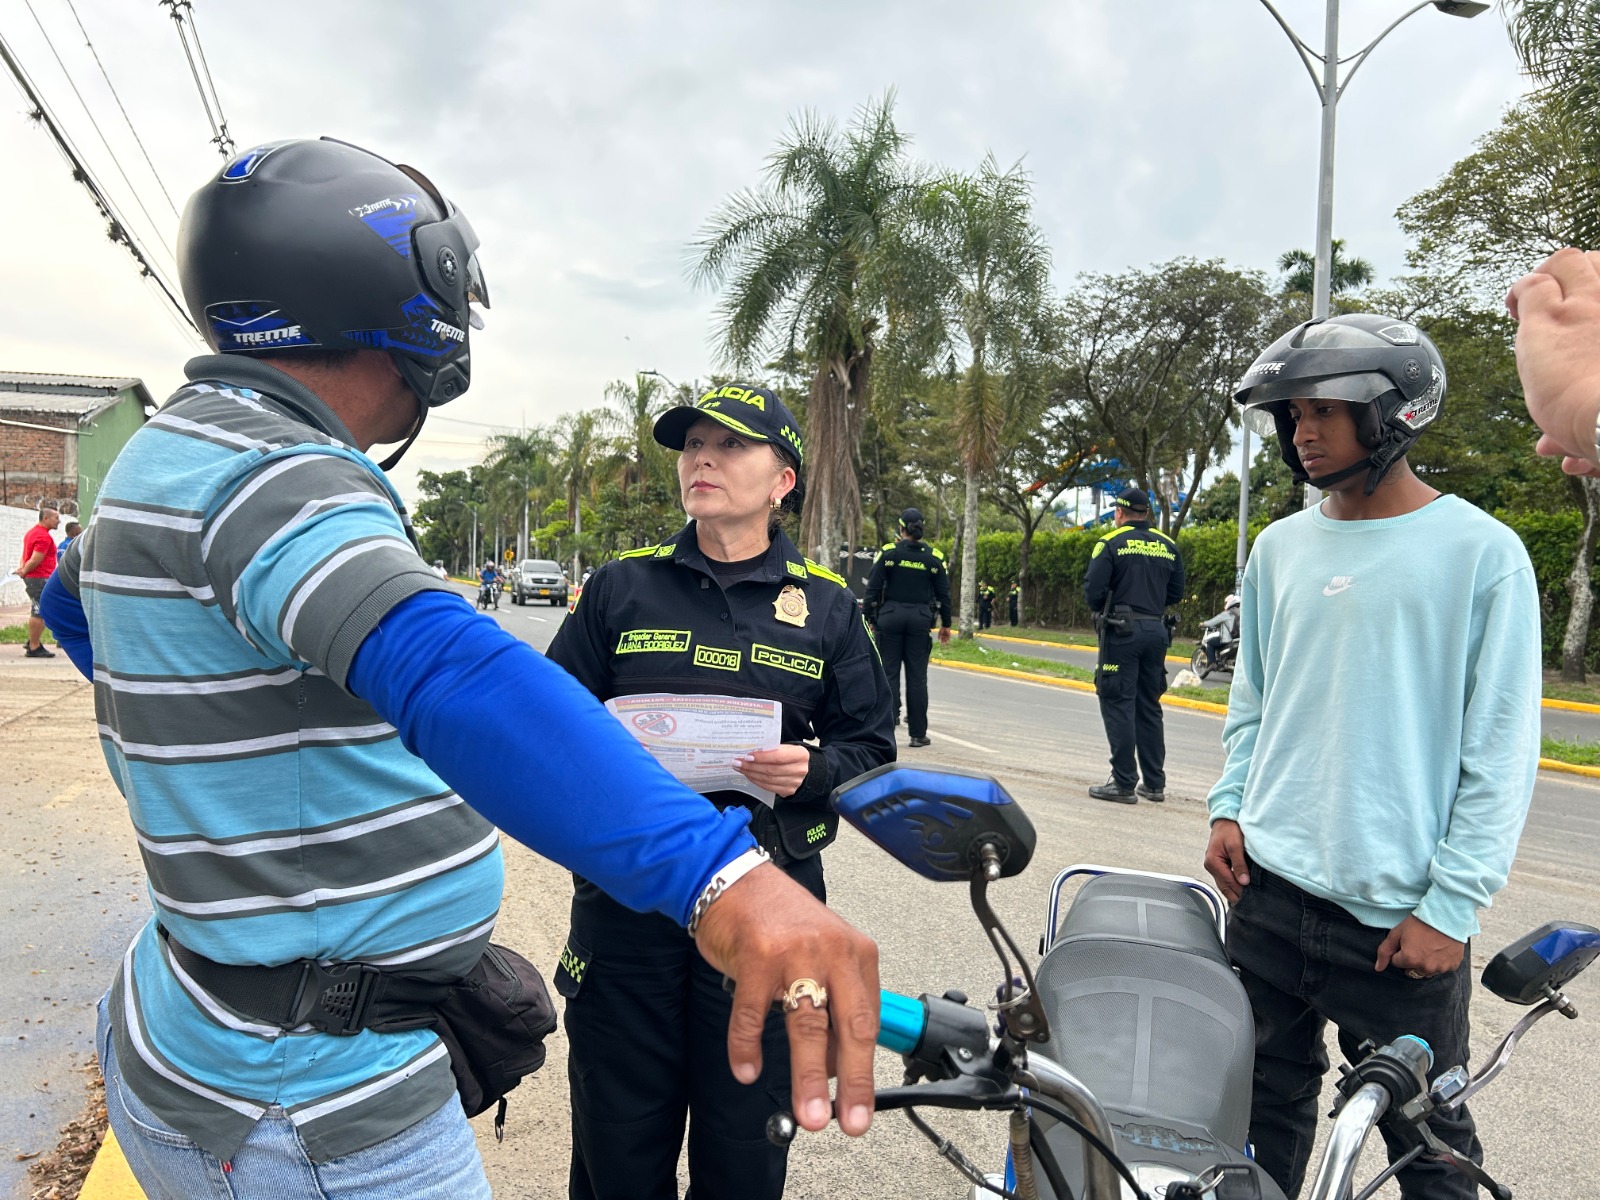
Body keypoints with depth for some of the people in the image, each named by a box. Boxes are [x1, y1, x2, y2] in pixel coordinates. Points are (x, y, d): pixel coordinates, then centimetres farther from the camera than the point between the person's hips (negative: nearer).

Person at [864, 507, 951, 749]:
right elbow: (943, 593, 6)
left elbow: (873, 588, -4)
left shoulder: (889, 552, -2)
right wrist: (945, 624, 14)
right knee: (917, 676, 4)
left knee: (889, 672, 6)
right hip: (920, 618, 1)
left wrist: (869, 617, 3)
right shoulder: (934, 557, 3)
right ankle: (918, 733, 7)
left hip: (891, 615, -1)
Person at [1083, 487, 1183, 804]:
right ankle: (1154, 783, 17)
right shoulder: (1168, 547, 10)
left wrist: (1103, 612, 9)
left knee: (1118, 705, -2)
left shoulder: (1111, 543, -6)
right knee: (1149, 707, 13)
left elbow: (1093, 590, -11)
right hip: (1156, 631, 6)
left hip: (1122, 632, -5)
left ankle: (1124, 784, -2)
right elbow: (1175, 594, 11)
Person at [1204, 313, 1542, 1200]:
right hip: (1268, 887, 5)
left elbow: (1501, 753, -8)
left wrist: (1452, 905, -11)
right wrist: (1229, 807, 4)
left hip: (1397, 913, -4)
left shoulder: (1482, 552, -7)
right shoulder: (1280, 547, 7)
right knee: (1267, 1109, 18)